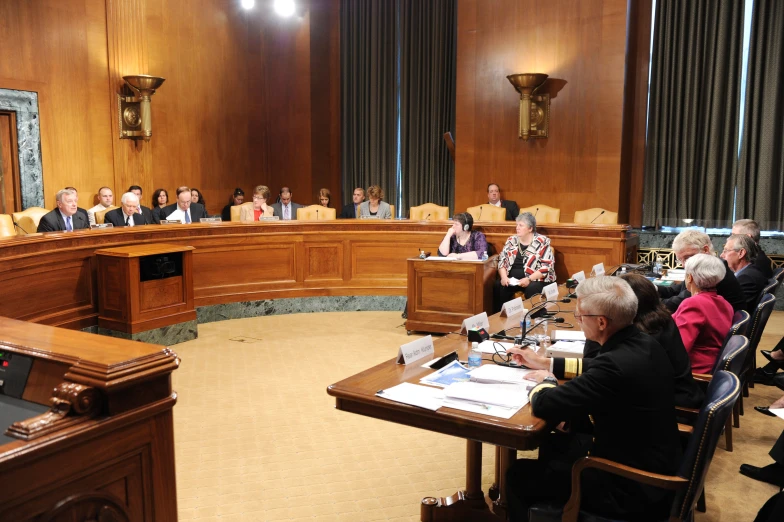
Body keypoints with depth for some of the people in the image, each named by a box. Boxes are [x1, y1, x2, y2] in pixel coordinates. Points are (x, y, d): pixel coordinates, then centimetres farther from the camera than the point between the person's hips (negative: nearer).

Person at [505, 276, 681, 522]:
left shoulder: (617, 364, -32)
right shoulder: (643, 343, -4)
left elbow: (545, 406, -26)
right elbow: (595, 369, 16)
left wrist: (545, 381, -4)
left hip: (633, 488, -9)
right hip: (653, 465, 9)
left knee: (518, 475, 2)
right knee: (553, 443, 24)